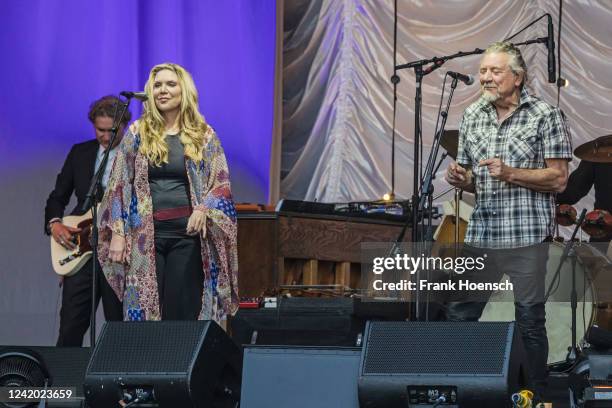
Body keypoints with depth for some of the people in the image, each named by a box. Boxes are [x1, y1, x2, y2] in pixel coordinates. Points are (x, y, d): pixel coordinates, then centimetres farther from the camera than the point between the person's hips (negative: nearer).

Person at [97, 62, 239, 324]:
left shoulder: (204, 136, 7)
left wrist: (204, 208, -15)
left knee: (183, 312, -2)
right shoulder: (137, 133, 9)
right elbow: (119, 185, 7)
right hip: (145, 234, 1)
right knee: (145, 309, -2)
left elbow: (221, 184, 6)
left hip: (187, 233, -1)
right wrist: (117, 233, -2)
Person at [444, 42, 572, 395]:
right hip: (481, 235, 5)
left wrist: (510, 173, -18)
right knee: (459, 313, 7)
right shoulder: (473, 116, 12)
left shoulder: (545, 116, -4)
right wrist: (460, 179, -3)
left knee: (530, 322, 0)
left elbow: (559, 179, -8)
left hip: (526, 235, -5)